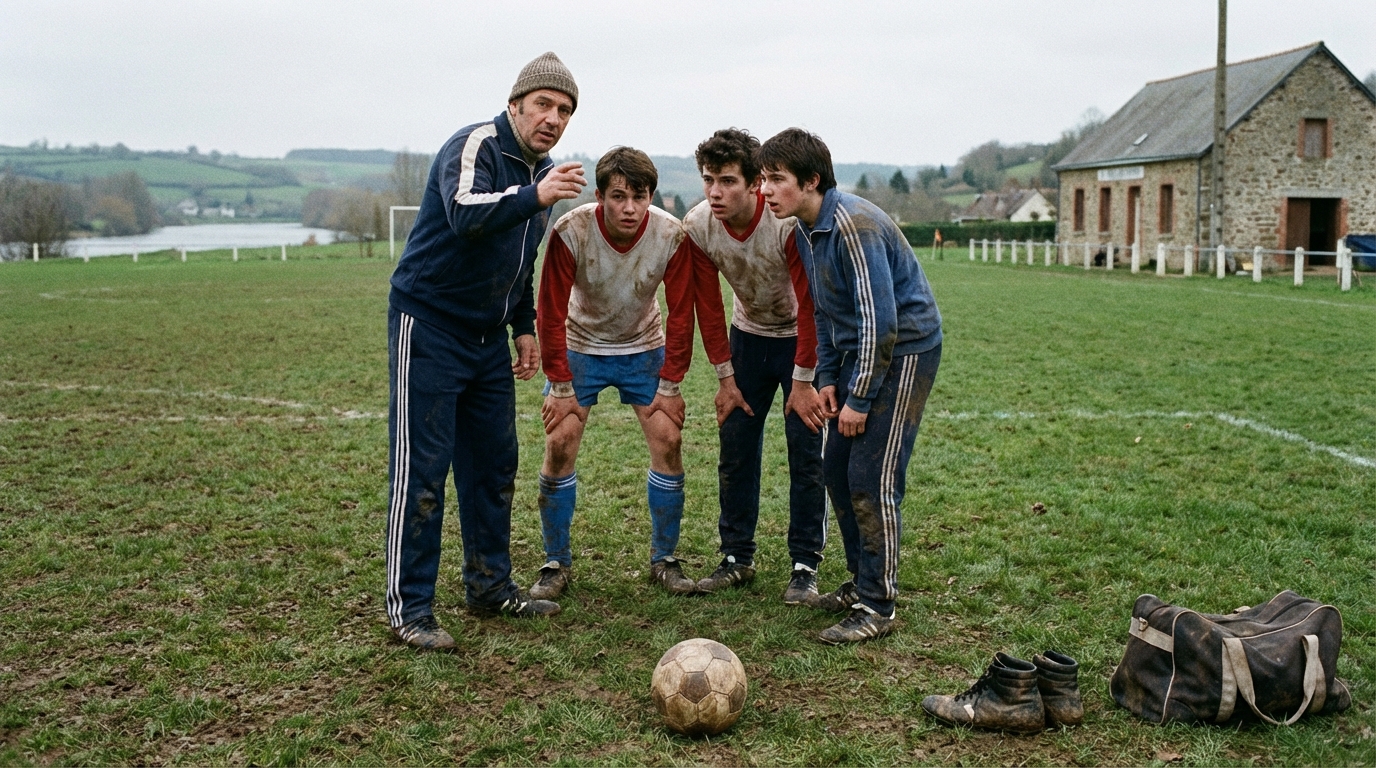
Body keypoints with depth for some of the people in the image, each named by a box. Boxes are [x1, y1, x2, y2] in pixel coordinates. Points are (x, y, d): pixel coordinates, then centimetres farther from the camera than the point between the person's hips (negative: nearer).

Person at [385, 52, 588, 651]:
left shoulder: (540, 170, 12)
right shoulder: (476, 145, -14)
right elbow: (465, 214, -35)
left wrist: (524, 326, 16)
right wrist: (534, 197, -46)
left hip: (488, 338, 8)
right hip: (428, 326, -8)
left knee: (494, 463, 11)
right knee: (421, 467, -6)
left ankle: (490, 585, 23)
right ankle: (408, 607, 1)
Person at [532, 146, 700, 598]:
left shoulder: (671, 235, -22)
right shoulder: (570, 232, -26)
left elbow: (680, 313, -11)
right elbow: (551, 312, -18)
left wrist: (670, 384, -10)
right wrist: (560, 386, -17)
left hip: (644, 349, 1)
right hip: (580, 347, -1)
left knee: (668, 443, -7)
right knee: (560, 447, -9)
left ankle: (664, 560, 9)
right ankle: (556, 564, 6)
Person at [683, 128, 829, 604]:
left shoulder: (789, 221, -31)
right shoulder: (697, 227, -17)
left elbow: (809, 304, -24)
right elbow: (708, 306, -6)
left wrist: (803, 381, -21)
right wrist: (725, 377, -4)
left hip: (802, 338, -4)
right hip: (750, 336, 4)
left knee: (806, 453, -7)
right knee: (735, 449, 3)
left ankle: (805, 567, 4)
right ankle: (737, 557, 16)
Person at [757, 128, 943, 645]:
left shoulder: (853, 225, -24)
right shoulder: (805, 228, 6)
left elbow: (880, 319, -25)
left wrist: (859, 398, -20)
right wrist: (827, 378, 9)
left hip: (904, 350, -9)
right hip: (859, 350, 10)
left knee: (872, 479, -9)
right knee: (837, 468, 11)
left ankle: (878, 606, 2)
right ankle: (862, 580, 25)